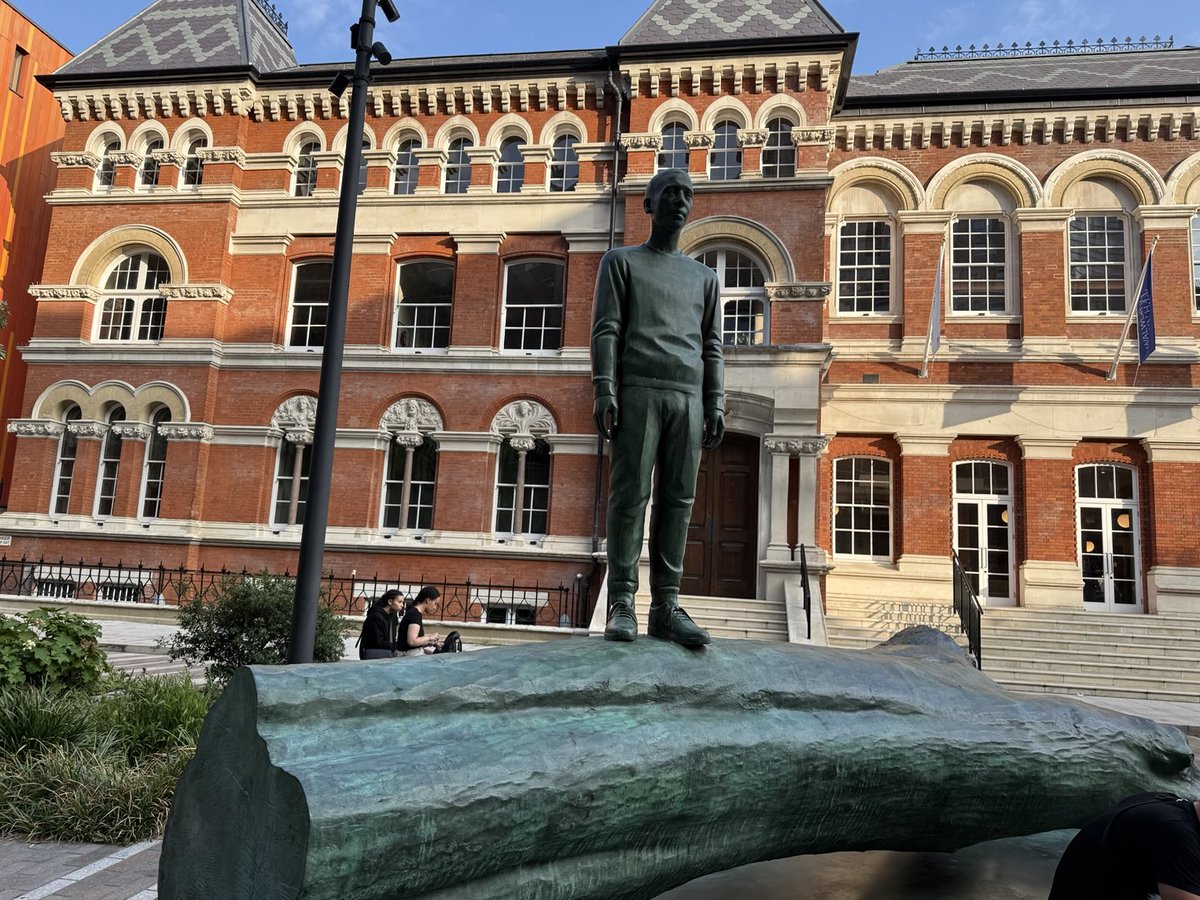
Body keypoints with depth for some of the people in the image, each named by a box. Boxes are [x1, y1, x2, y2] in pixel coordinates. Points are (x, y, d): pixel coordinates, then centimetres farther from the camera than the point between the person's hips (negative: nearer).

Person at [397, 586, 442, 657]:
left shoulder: (414, 612, 14)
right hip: (411, 655, -9)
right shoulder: (415, 614, -13)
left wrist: (429, 643, 9)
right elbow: (412, 641, -22)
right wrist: (430, 637, -10)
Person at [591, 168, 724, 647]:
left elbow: (712, 347, 19)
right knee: (630, 494, -8)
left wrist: (715, 404, 7)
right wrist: (604, 392, -9)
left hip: (688, 397, 3)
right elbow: (605, 330, 4)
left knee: (678, 499, -3)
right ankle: (621, 603, -6)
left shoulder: (704, 277, 26)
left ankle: (666, 603, -1)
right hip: (638, 389, -3)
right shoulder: (621, 261, 16)